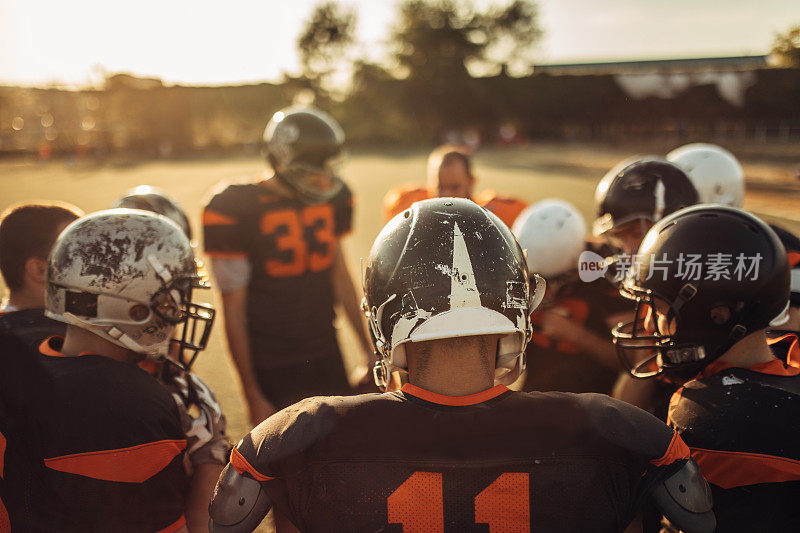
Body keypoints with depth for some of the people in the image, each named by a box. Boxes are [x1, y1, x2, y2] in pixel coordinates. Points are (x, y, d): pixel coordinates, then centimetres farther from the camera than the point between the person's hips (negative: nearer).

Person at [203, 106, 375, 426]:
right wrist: (253, 398, -9)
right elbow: (233, 312, -10)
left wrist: (367, 350, 15)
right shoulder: (236, 210, -14)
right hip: (271, 372, -5)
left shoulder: (332, 200, 2)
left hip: (328, 361, 5)